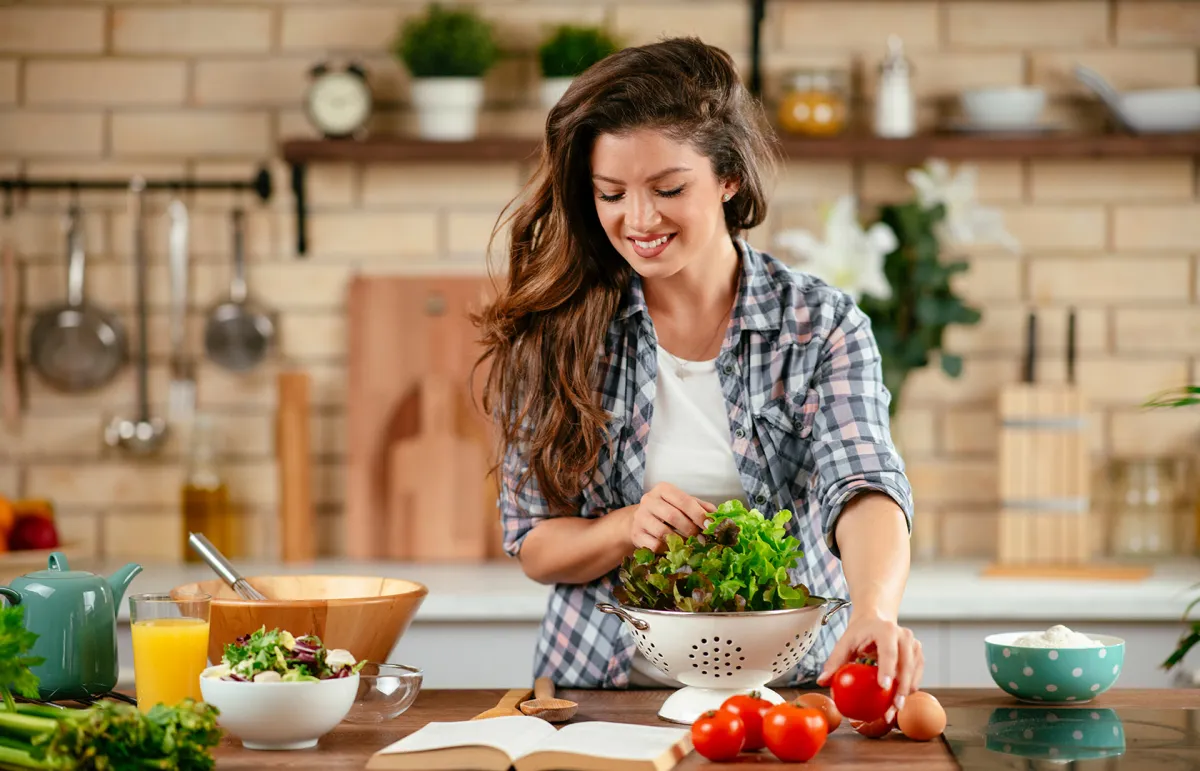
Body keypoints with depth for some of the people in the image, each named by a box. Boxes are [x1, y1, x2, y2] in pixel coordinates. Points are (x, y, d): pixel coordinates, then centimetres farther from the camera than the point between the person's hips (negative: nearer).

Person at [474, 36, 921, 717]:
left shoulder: (822, 326, -1)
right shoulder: (558, 332, 2)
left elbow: (865, 487, -17)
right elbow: (532, 544, 6)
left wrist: (873, 611, -38)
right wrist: (629, 527, -16)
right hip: (603, 686, 0)